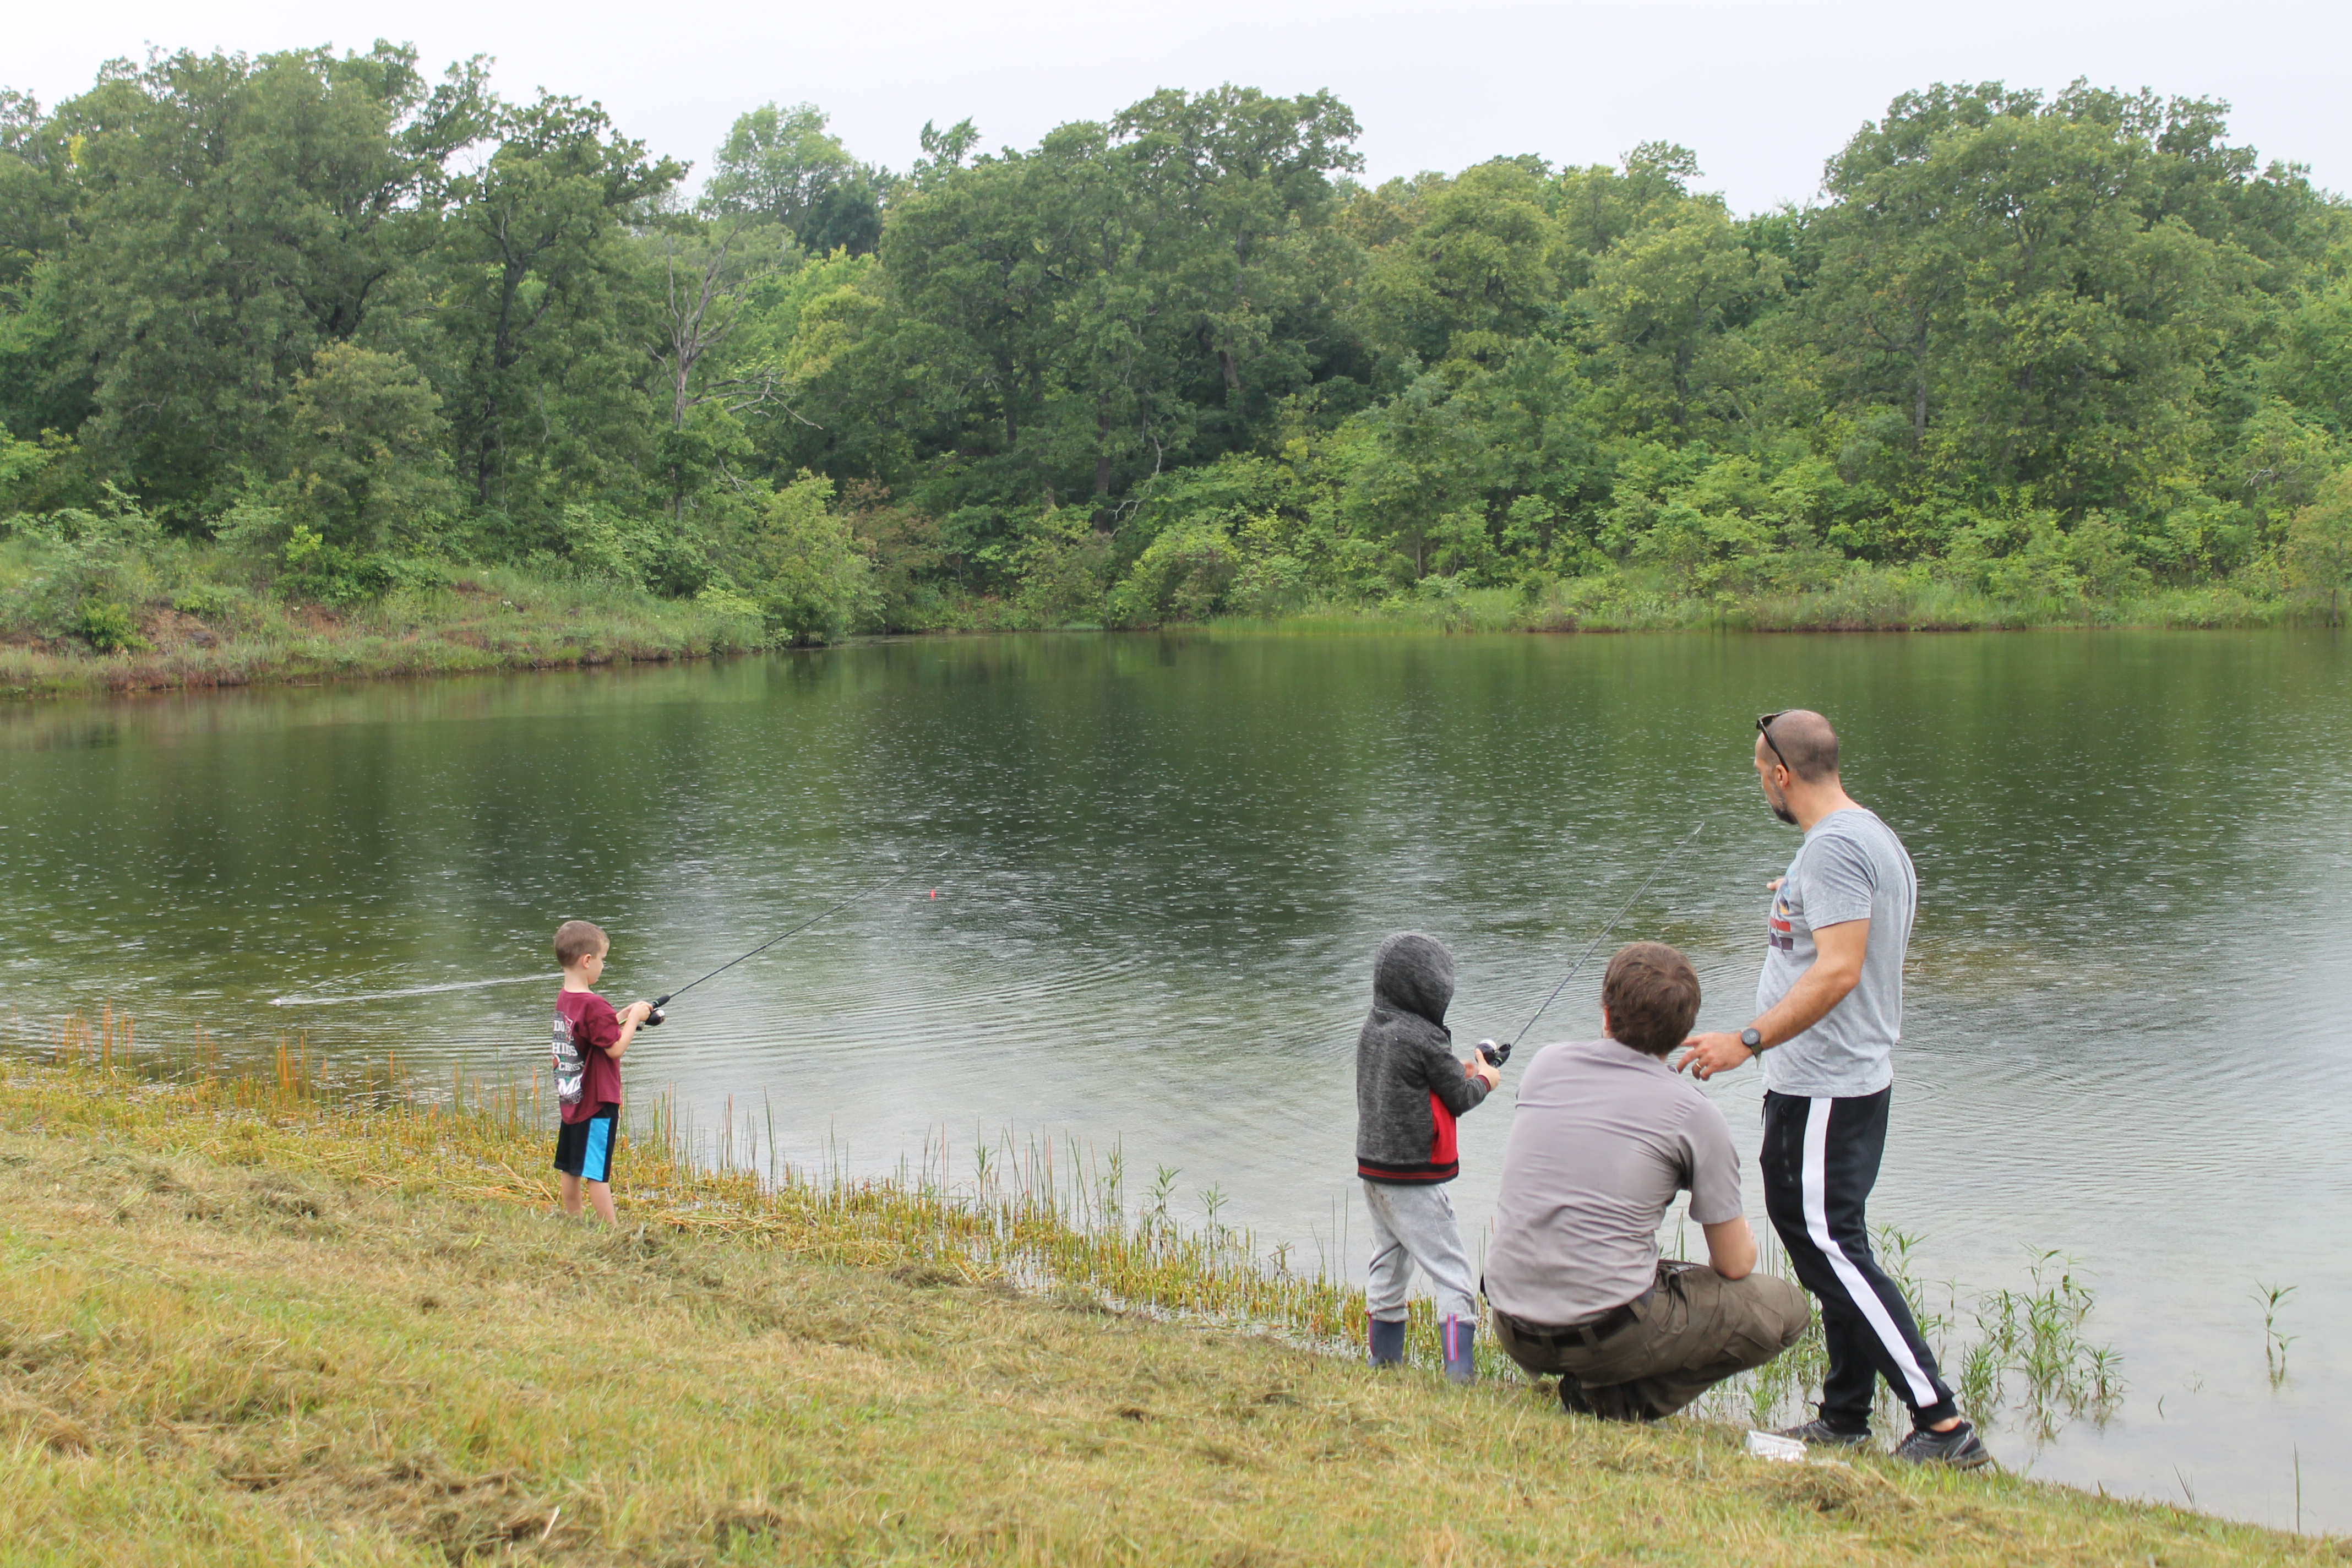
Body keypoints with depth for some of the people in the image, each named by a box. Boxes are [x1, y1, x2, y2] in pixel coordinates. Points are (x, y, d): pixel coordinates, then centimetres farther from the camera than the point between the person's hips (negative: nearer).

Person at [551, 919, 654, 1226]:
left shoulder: (563, 999, 6)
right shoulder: (593, 1005, -21)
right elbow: (616, 1049, -19)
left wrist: (621, 1017, 12)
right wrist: (633, 1019, -8)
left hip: (569, 1100, 8)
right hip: (596, 1103, -8)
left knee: (571, 1168, 15)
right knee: (597, 1172, -5)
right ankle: (613, 1231, 0)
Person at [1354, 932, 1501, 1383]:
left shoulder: (1371, 1031, 6)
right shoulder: (1424, 1038, -17)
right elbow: (1459, 1099, -8)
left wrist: (1461, 1072, 15)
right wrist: (1484, 1081, 11)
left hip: (1373, 1168, 8)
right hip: (1413, 1180, -8)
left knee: (1387, 1267, 16)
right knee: (1451, 1270, -5)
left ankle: (1383, 1361, 22)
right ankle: (1459, 1370, -11)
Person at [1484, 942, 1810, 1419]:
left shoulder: (1545, 1065, 5)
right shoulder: (1695, 1115, -7)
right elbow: (1735, 1263, 1)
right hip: (1608, 1334, -6)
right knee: (1786, 1307, 11)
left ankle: (1591, 1385, 10)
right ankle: (1621, 1401, -3)